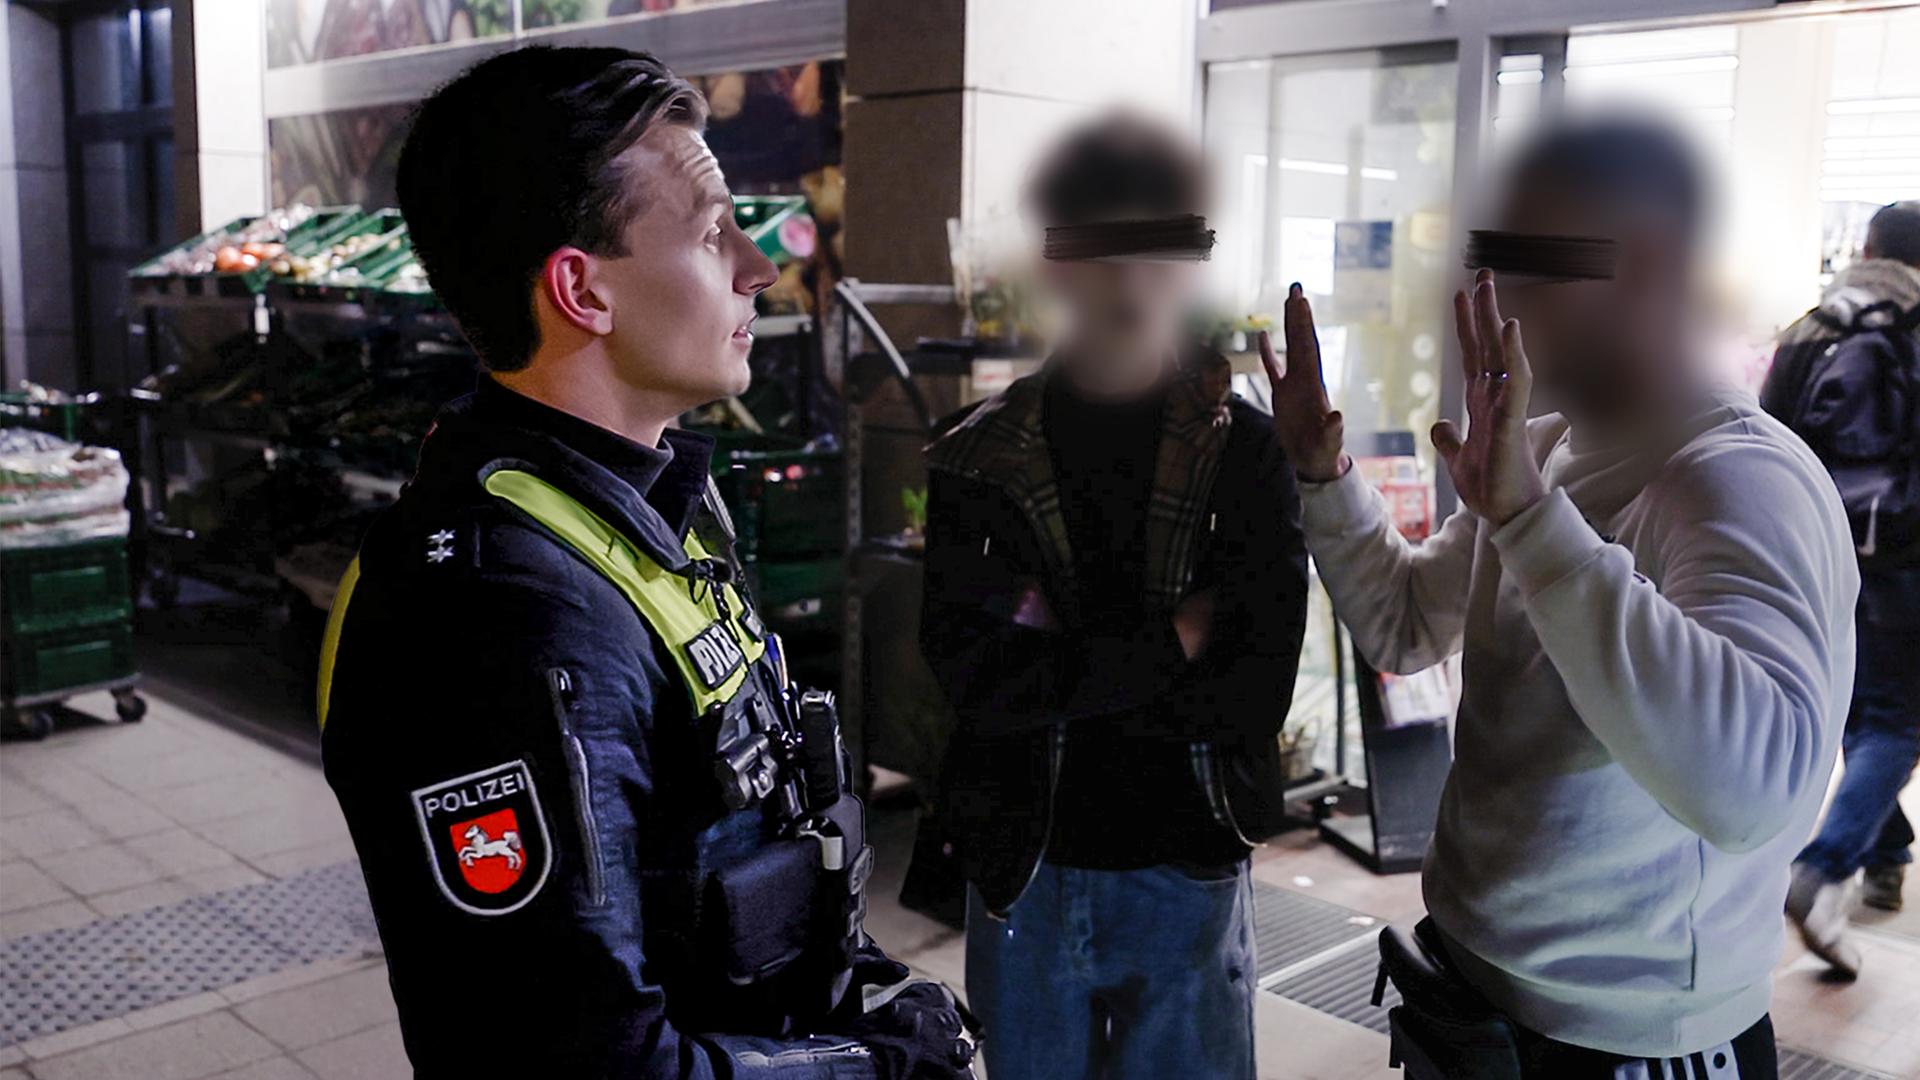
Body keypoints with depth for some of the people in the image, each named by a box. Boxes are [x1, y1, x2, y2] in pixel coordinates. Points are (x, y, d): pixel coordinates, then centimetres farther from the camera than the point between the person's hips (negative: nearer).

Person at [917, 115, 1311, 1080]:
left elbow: (1255, 693, -14)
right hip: (1024, 866, 1)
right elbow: (970, 673, -14)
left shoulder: (1244, 449, -5)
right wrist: (1164, 647, -17)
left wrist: (1054, 674, -16)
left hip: (1188, 870, -1)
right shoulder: (981, 453, -3)